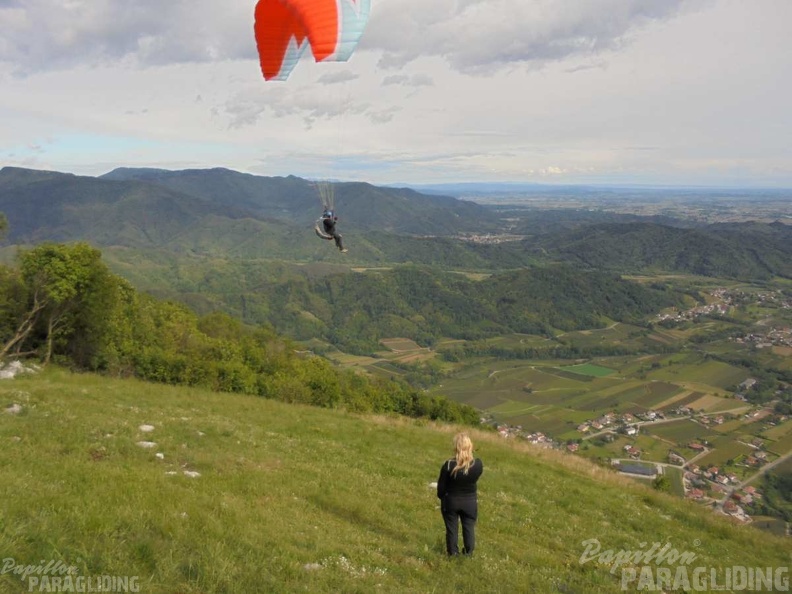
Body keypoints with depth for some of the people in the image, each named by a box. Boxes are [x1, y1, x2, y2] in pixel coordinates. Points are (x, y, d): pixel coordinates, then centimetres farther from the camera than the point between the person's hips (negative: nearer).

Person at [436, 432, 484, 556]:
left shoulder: (448, 465, -26)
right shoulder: (478, 464, -20)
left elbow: (441, 485, -13)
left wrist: (441, 497, 5)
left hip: (451, 500, -1)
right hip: (470, 501, 1)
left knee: (451, 527, 18)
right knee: (469, 526, 21)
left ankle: (452, 551, 30)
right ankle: (469, 551, 31)